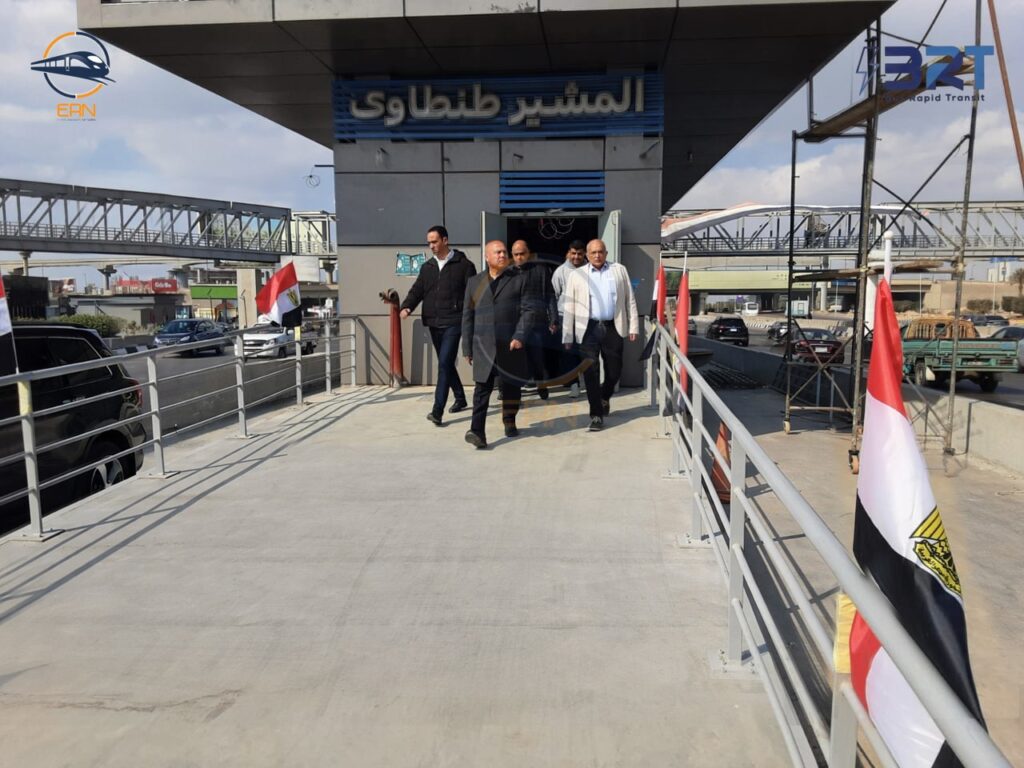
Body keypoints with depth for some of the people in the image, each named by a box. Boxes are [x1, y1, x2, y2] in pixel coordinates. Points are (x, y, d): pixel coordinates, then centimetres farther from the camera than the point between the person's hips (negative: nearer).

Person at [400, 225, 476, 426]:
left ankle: (437, 410, -16)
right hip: (433, 324, 6)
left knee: (445, 364, -15)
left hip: (454, 323, -6)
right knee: (446, 364, 16)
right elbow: (417, 290, 10)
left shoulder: (463, 265, -2)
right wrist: (407, 307, -10)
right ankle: (460, 399, 33)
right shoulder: (427, 267, 14)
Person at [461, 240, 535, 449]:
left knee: (512, 387, 11)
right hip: (484, 347, 0)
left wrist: (519, 337, -13)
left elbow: (528, 310, -1)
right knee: (482, 389, -8)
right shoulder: (474, 282, 12)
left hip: (511, 345, 0)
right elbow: (467, 316, 11)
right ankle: (477, 431, -12)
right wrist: (467, 348, 7)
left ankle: (509, 422, 31)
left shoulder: (519, 279, 6)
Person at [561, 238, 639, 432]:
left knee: (614, 371, 9)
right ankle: (596, 414, 6)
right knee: (591, 373, -3)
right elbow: (569, 308, 5)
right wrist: (567, 336, 1)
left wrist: (633, 327, 3)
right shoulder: (576, 275, 7)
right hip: (588, 329, -1)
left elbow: (630, 300, 10)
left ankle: (604, 397, 39)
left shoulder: (619, 270, 11)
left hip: (613, 327, 2)